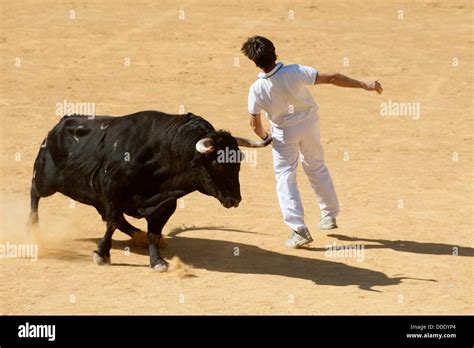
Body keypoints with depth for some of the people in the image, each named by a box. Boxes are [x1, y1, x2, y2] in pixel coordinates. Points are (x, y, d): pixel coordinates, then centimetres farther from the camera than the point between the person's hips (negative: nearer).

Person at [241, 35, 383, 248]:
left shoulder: (257, 90, -25)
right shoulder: (295, 72, -27)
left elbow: (255, 124, -13)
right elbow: (331, 78, -27)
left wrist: (264, 137, 10)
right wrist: (364, 85, -20)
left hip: (284, 133, -2)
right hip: (309, 124, 2)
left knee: (285, 177, 5)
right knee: (316, 167, 22)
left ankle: (299, 229, -7)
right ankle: (329, 215, 33)